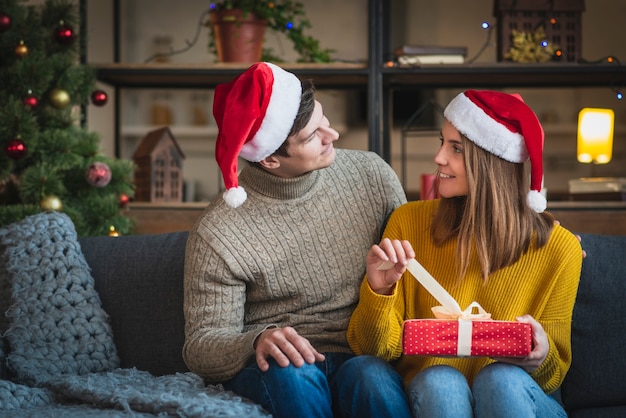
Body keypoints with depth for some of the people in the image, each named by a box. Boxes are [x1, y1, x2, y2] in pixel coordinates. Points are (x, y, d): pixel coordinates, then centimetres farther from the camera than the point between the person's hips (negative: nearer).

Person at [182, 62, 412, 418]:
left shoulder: (372, 175, 0)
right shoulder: (217, 235, -11)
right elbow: (200, 347, -9)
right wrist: (258, 342, -30)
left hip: (363, 356, 1)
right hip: (273, 368, -1)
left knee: (372, 377, -33)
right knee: (293, 374, -35)